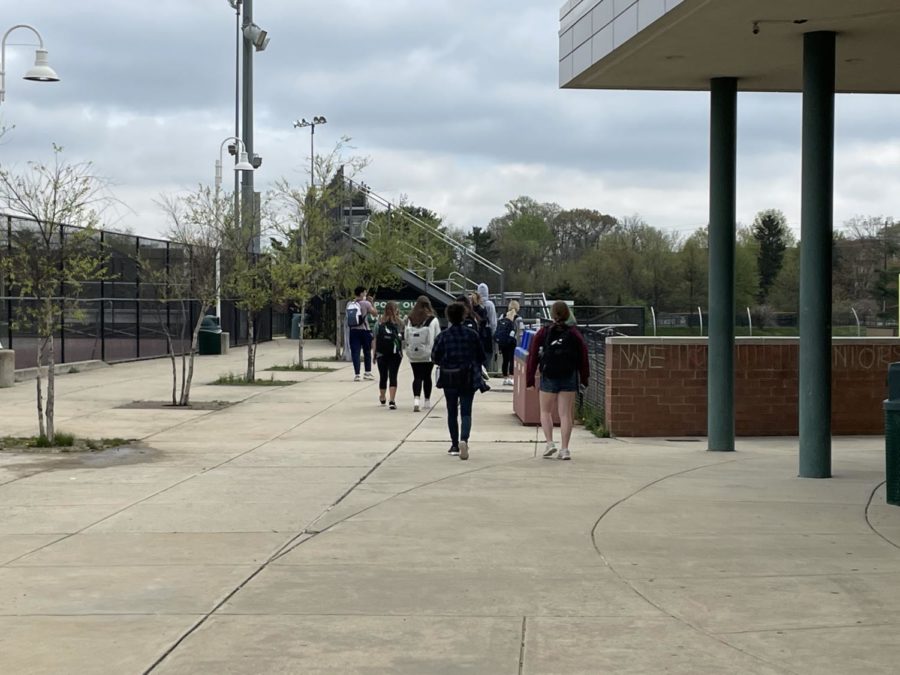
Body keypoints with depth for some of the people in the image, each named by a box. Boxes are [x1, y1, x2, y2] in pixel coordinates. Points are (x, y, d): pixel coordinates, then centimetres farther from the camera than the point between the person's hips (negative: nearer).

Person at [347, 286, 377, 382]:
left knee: (355, 352, 2)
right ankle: (368, 372, 16)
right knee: (367, 352, 12)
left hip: (353, 331, 3)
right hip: (364, 330, -3)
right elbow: (375, 314, -2)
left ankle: (356, 374, -4)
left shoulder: (349, 304, 6)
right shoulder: (365, 303, -8)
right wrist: (371, 304, 9)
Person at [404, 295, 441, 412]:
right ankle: (427, 401, 21)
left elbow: (405, 337, 6)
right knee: (427, 376, 12)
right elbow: (437, 337, -3)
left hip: (413, 355, 1)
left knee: (417, 377, 1)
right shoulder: (433, 320, -7)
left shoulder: (409, 319, 1)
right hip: (428, 354, -1)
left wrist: (408, 349, 18)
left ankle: (416, 399, -19)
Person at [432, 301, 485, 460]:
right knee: (466, 412, 1)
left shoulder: (443, 336, -7)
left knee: (452, 412, 13)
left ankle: (455, 445, 15)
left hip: (449, 379, 0)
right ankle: (464, 439, -23)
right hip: (468, 379, 0)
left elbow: (435, 357, -4)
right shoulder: (471, 334, -5)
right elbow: (481, 356, 1)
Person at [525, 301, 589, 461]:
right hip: (569, 378, 1)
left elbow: (533, 356, -4)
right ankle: (565, 449, 1)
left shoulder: (543, 333, -2)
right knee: (566, 414, 4)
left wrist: (530, 380, 1)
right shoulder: (574, 334, 1)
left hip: (548, 377, -1)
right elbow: (583, 357, 1)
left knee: (546, 411, 15)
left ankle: (549, 442, 0)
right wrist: (584, 379, 9)